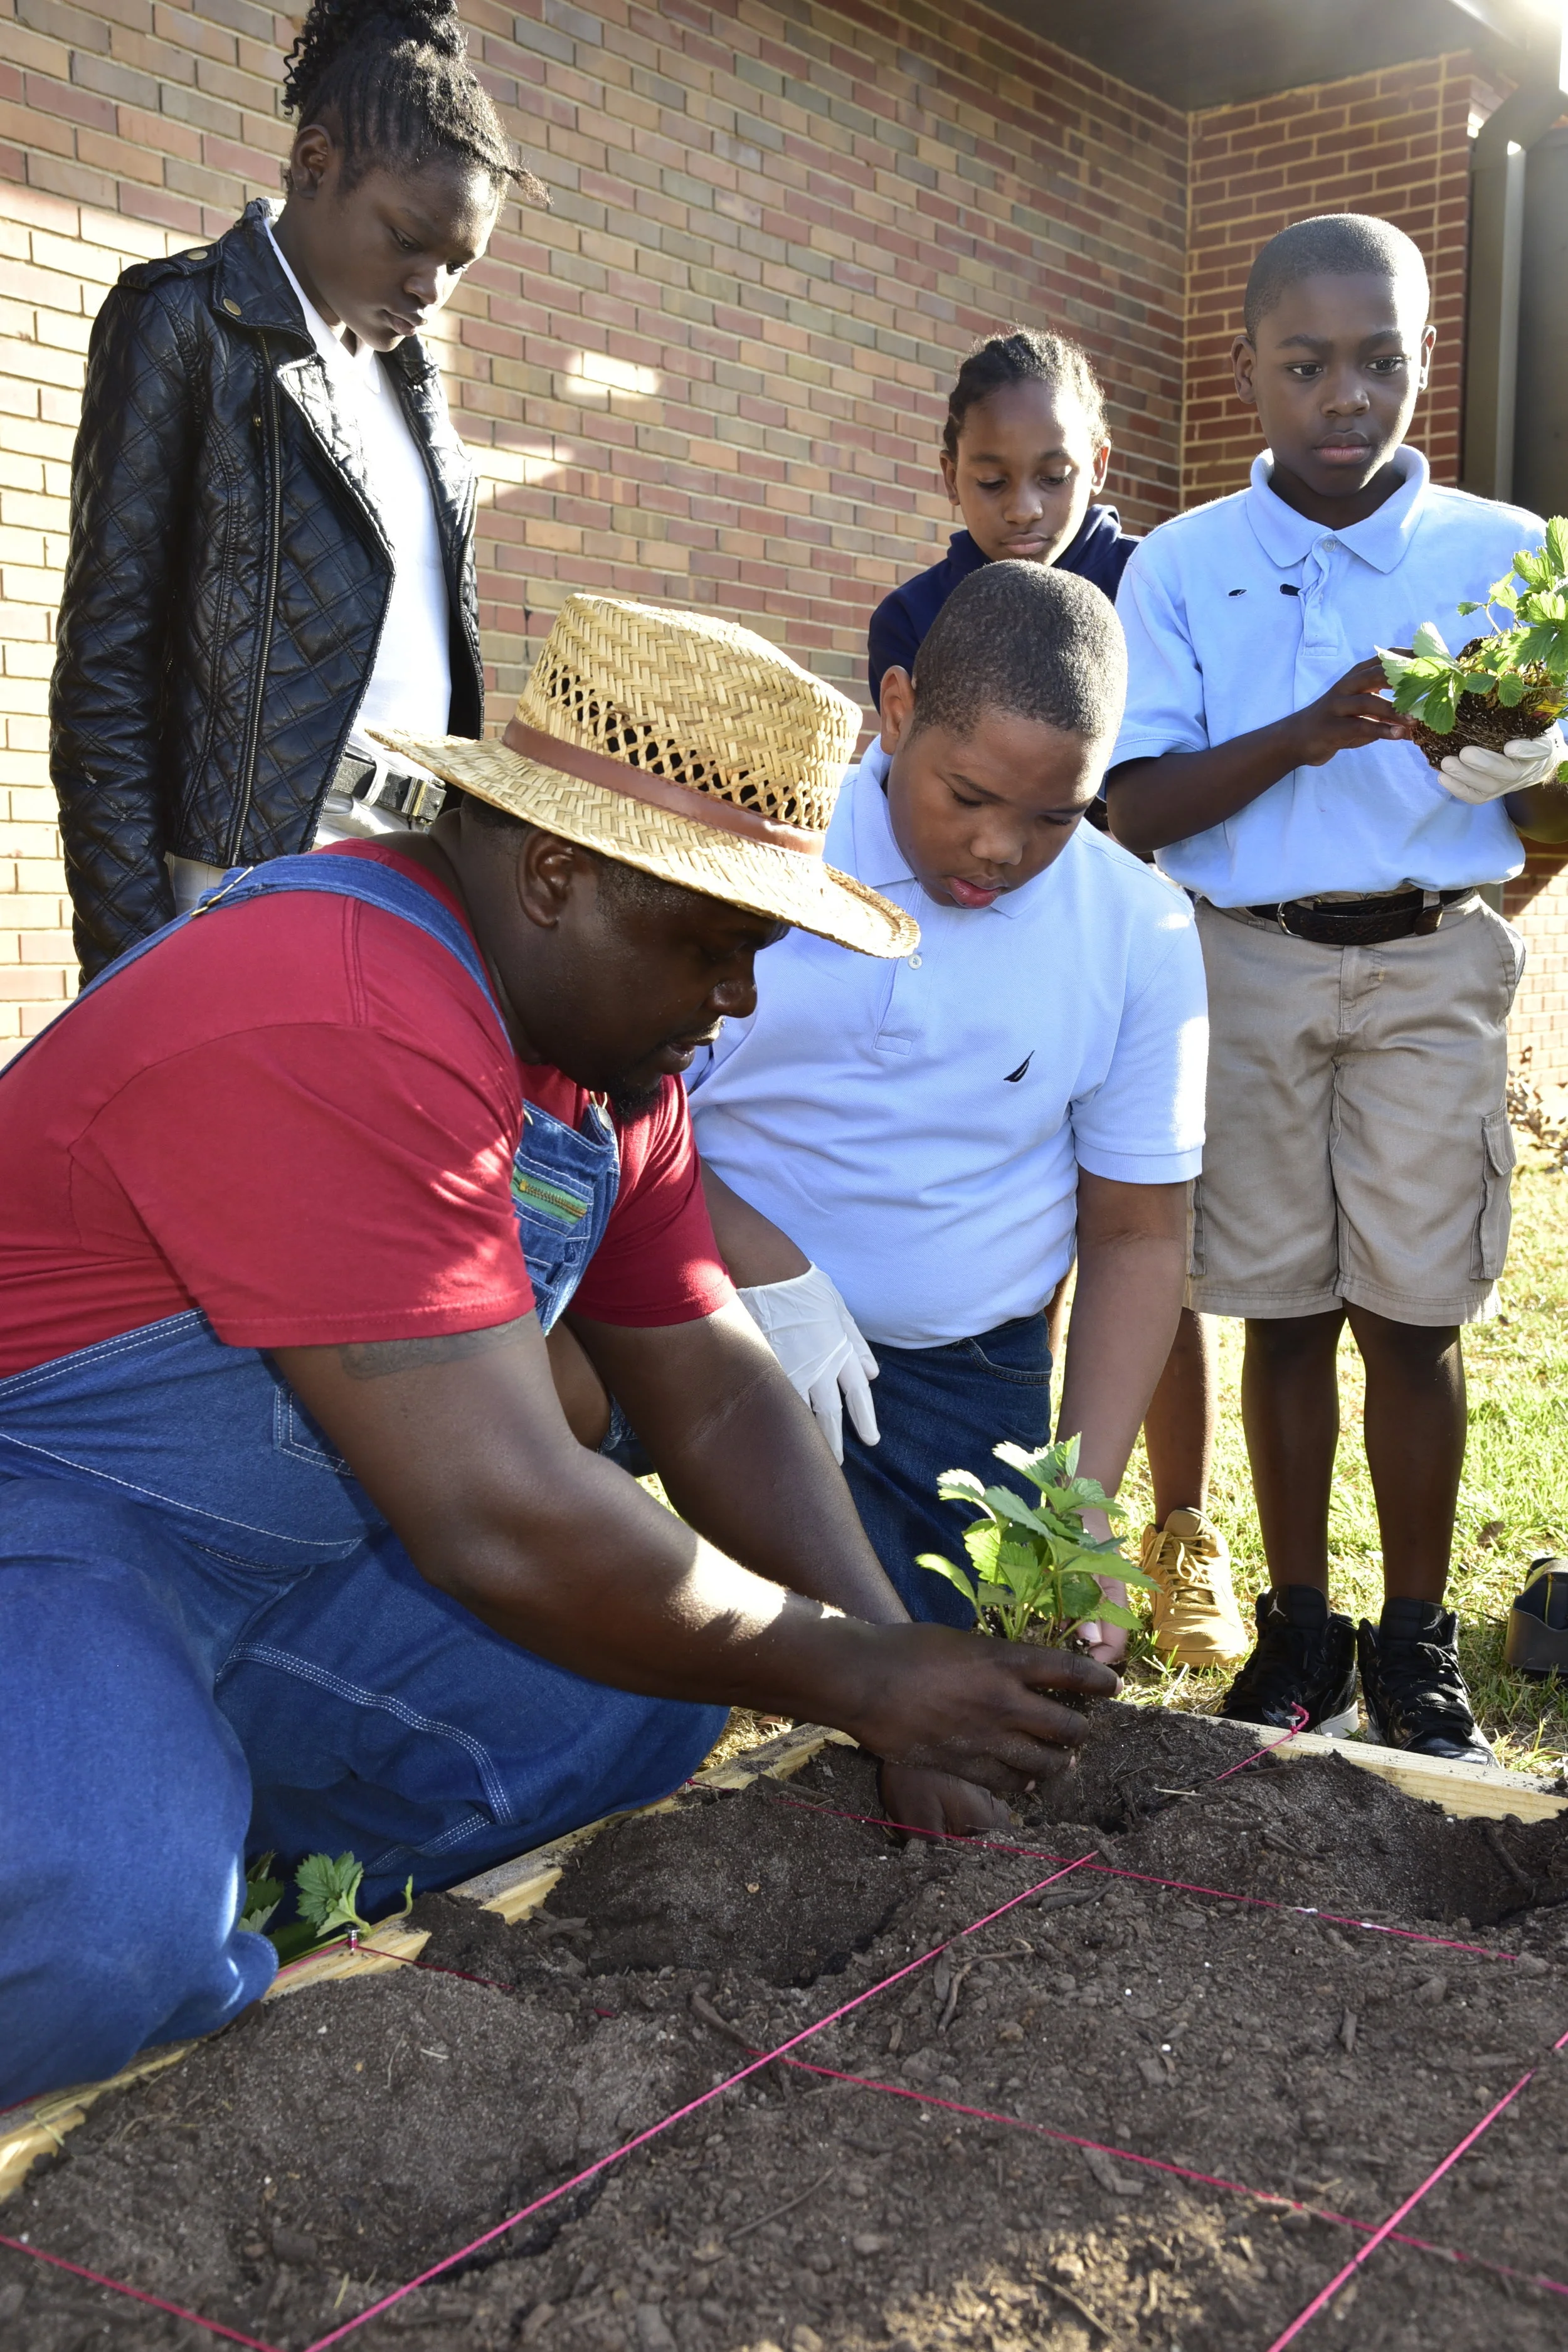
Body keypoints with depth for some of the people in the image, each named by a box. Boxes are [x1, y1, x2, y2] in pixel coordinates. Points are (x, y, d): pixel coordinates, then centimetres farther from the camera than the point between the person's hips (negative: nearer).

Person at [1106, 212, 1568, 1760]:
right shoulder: (1183, 568, 3)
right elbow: (1136, 809, -5)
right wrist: (1311, 731, -20)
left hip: (1431, 963, 0)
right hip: (1245, 961, 0)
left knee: (1410, 1314, 2)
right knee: (1282, 1308, 6)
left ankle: (1414, 1648, 17)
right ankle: (1298, 1631, 20)